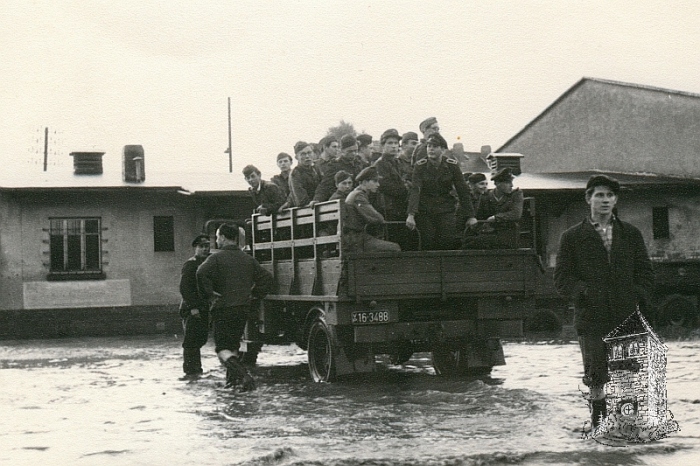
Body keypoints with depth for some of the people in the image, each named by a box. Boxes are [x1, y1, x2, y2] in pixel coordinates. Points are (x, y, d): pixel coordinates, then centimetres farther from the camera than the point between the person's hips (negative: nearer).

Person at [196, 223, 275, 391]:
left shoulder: (217, 257, -7)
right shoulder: (248, 259, 11)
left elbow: (202, 273, -25)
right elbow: (266, 278, 9)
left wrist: (209, 294, -14)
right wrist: (254, 294, 15)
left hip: (222, 308, -6)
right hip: (243, 308, 6)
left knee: (222, 348, -5)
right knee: (233, 344, 21)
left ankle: (242, 373, -27)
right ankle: (232, 377, 17)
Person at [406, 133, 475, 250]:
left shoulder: (452, 165, -3)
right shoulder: (420, 166, -7)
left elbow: (463, 191, -1)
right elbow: (415, 190, -18)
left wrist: (470, 216, -3)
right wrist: (411, 215, -31)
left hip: (446, 211, 0)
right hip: (425, 212, 0)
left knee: (449, 243, -13)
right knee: (428, 245, -6)